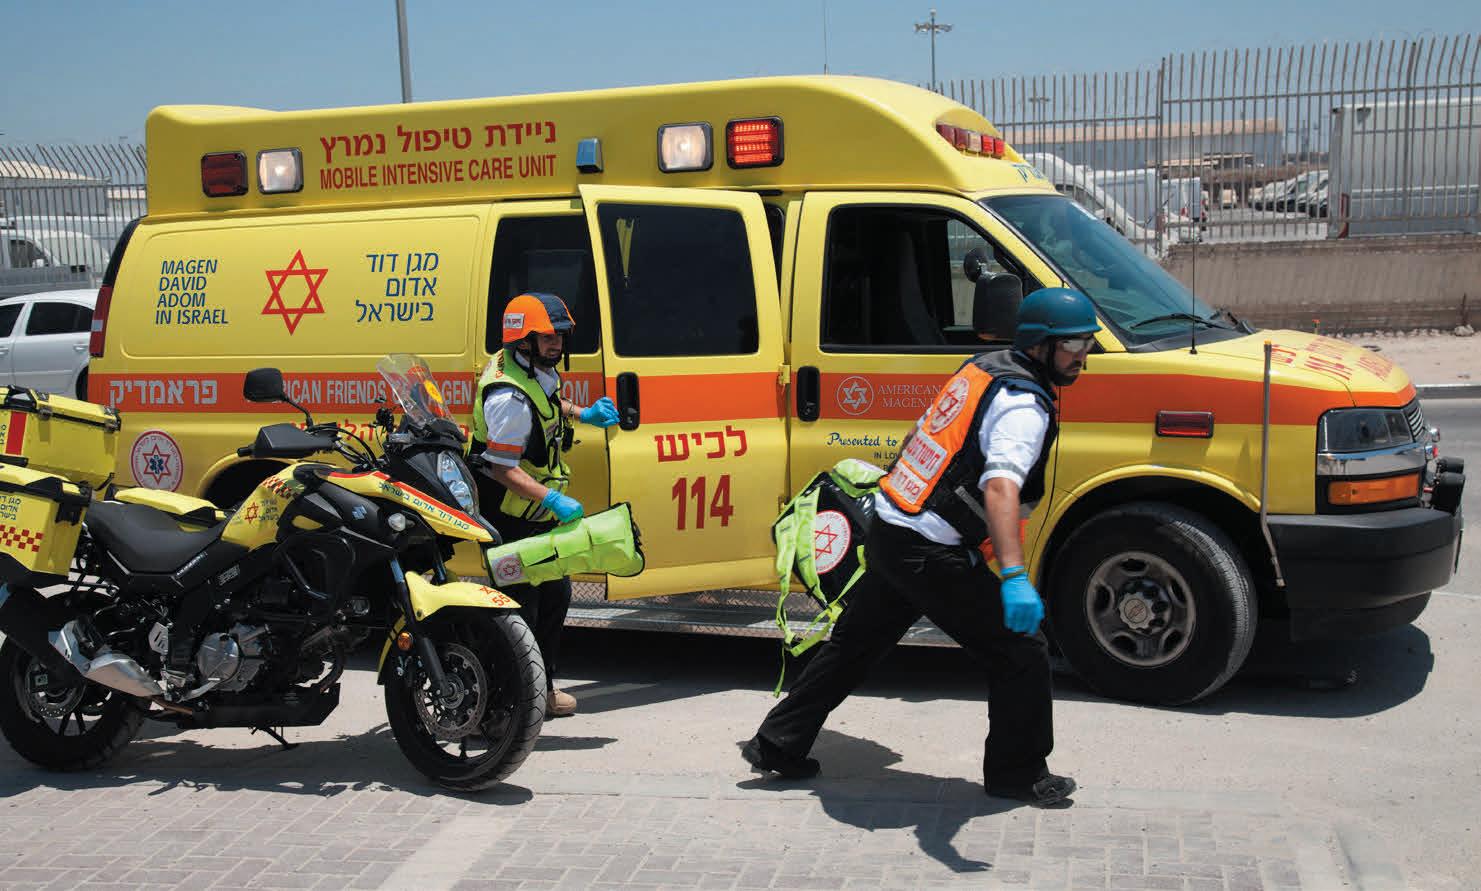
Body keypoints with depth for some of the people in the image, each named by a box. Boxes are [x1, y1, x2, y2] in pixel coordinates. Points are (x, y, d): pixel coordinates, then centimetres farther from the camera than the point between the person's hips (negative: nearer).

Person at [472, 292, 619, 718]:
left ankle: (542, 687, 33)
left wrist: (583, 414, 11)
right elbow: (503, 468, -29)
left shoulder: (539, 370, 2)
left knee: (555, 594, 18)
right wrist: (553, 500, -35)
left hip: (540, 511, 10)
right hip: (511, 514, -10)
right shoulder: (510, 397, -28)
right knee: (520, 605, -5)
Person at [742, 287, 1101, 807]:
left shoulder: (982, 368, 12)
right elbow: (1000, 487, -34)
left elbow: (927, 436, 27)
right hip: (930, 555, -9)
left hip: (886, 534, 9)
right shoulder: (1023, 406, -16)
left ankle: (777, 746, 31)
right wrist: (1015, 577, -45)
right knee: (1021, 654, 3)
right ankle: (1017, 773, 18)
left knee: (852, 646, 21)